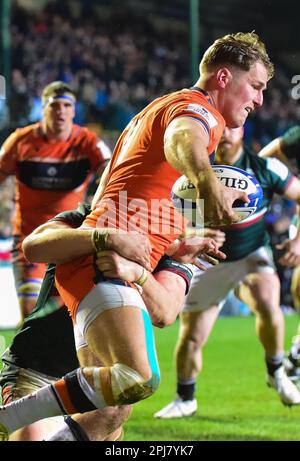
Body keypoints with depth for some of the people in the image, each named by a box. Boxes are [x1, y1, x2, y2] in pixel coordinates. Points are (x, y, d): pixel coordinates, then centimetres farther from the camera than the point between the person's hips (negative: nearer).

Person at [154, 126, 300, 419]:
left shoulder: (264, 167, -12)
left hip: (252, 256, -1)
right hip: (209, 263, 1)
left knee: (267, 303, -32)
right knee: (191, 338, 1)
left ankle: (276, 373, -6)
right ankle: (185, 400, 29)